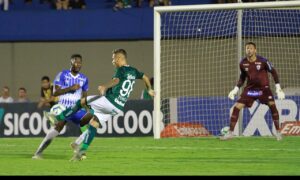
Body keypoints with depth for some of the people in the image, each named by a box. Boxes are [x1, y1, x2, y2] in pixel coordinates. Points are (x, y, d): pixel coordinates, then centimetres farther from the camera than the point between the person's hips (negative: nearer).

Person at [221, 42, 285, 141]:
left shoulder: (263, 61, -14)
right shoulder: (243, 63, -4)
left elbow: (273, 72, -2)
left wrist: (278, 88, -6)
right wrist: (235, 89, 9)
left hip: (263, 88, -3)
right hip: (250, 89, 3)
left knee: (272, 105, -20)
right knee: (236, 107, -8)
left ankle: (278, 132, -7)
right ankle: (230, 133, 1)